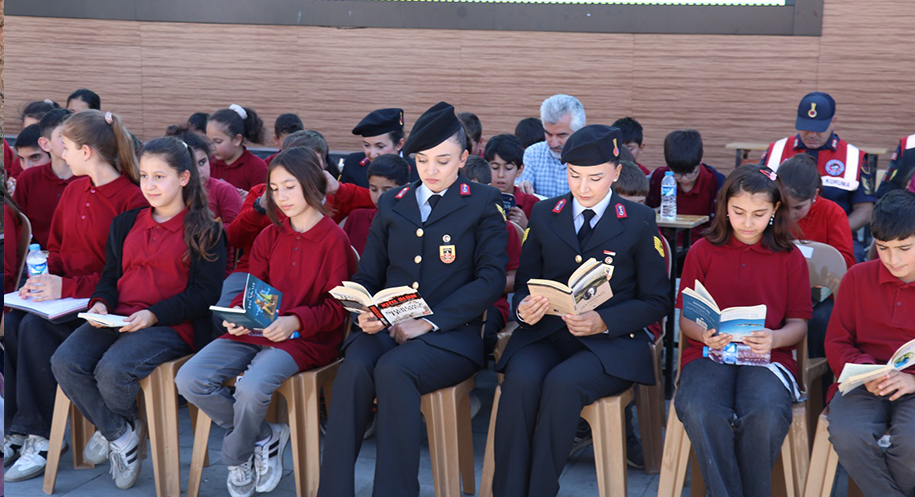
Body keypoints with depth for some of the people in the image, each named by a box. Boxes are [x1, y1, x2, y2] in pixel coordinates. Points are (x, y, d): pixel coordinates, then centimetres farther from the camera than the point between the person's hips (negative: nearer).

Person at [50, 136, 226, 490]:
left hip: (172, 325, -6)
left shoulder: (204, 231, 1)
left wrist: (154, 314, -17)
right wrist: (100, 303, -1)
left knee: (112, 369, -31)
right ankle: (119, 433, 0)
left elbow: (206, 292, -5)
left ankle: (111, 429, 7)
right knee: (64, 362, -21)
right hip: (118, 317, 6)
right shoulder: (125, 224, 20)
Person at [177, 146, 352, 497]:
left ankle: (237, 457, 1)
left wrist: (295, 322, -22)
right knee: (189, 379, -16)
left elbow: (336, 308, -5)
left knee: (252, 388, -33)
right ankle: (265, 438, 3)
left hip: (305, 338, -6)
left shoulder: (334, 239, -2)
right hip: (253, 331, 6)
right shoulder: (269, 236, 15)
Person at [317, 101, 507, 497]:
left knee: (393, 369, -33)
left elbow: (491, 278, -4)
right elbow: (368, 275, 17)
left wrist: (430, 321, -14)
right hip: (387, 328, 3)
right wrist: (365, 314, -7)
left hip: (451, 334, -3)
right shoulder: (391, 204, 18)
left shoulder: (483, 204, 6)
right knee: (355, 367, -30)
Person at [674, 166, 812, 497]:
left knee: (766, 416, -34)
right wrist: (705, 334, -15)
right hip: (709, 353, 0)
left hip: (769, 356, 0)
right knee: (702, 413, -34)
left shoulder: (790, 258, 12)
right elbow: (685, 318, 9)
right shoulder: (702, 251, 11)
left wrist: (774, 339, -15)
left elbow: (799, 324, 8)